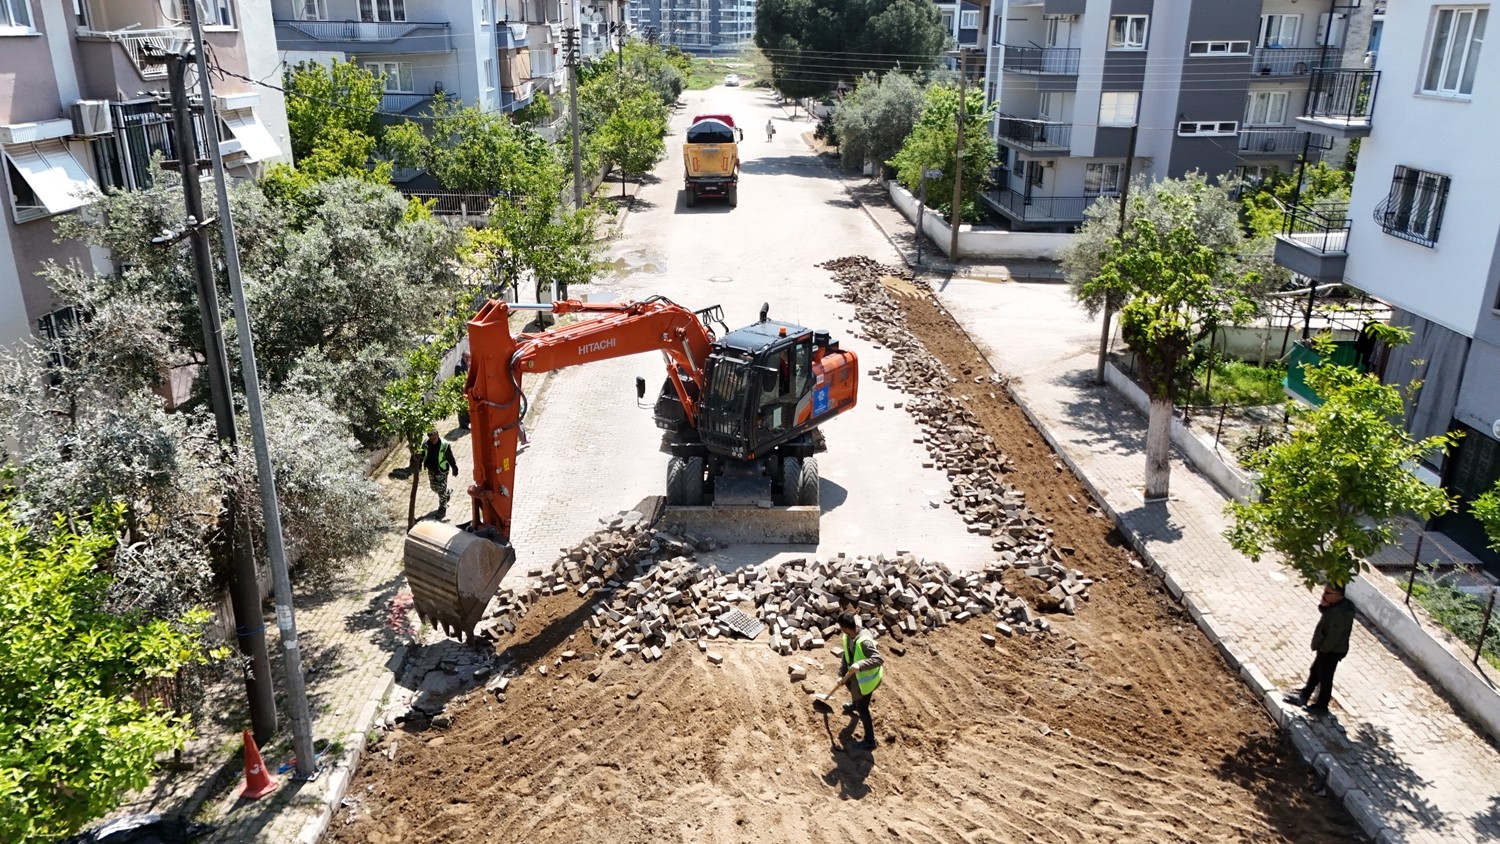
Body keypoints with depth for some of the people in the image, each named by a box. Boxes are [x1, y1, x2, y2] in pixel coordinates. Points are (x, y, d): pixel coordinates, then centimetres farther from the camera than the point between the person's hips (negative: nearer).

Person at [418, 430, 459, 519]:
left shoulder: (444, 445, -22)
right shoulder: (425, 444, -10)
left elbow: (451, 458, -12)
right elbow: (421, 456, 6)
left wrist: (454, 469, -4)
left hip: (442, 471, -5)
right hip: (431, 471, 5)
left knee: (441, 490, 0)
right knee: (434, 487, 22)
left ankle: (442, 509, 13)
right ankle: (448, 493, 51)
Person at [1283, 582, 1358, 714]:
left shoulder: (1341, 613, -34)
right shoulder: (1337, 603, -5)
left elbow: (1333, 636, -28)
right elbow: (1322, 609, 10)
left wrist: (1323, 649, -15)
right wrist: (1323, 603, -11)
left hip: (1331, 650, -9)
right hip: (1327, 647, 9)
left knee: (1324, 677, 10)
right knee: (1315, 671, 23)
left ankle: (1321, 705, 29)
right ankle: (1304, 696, 40)